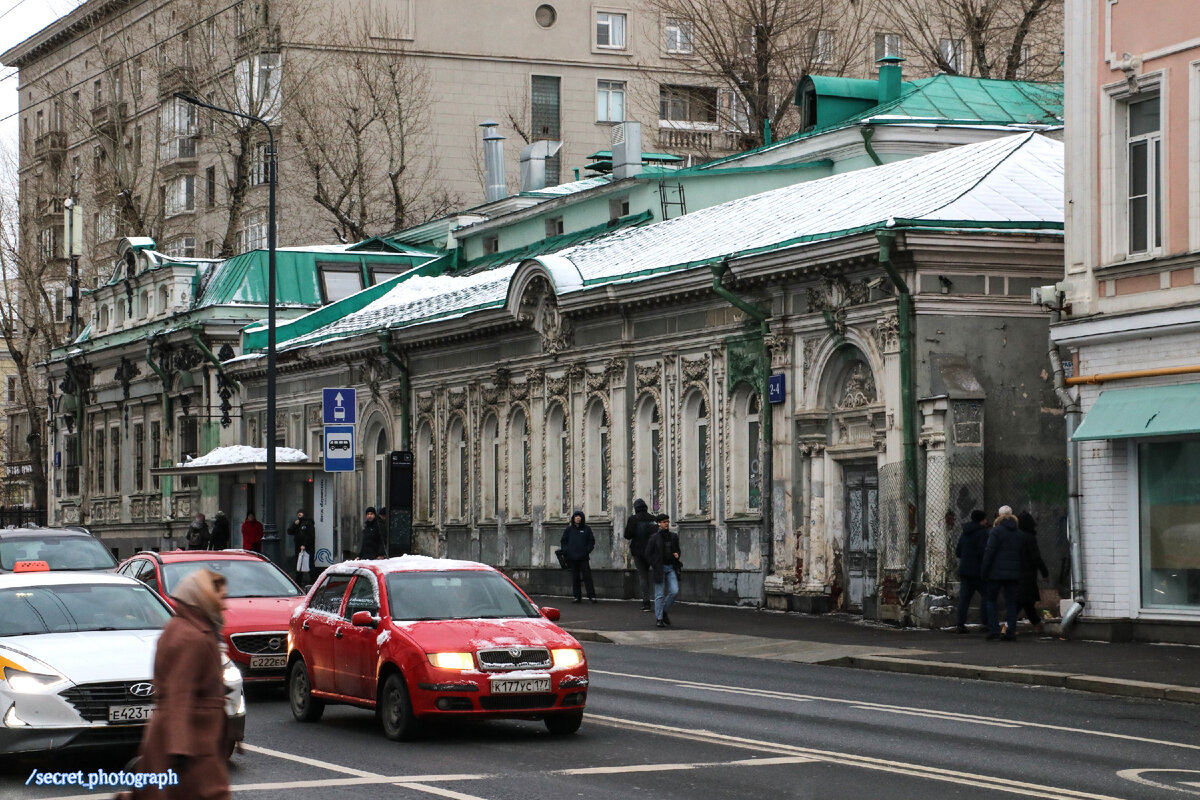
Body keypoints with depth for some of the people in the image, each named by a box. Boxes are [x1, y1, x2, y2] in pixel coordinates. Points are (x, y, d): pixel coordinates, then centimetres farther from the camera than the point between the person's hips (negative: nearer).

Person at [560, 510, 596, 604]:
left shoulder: (586, 529, 6)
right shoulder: (569, 529, 11)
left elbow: (592, 541, 6)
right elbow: (563, 542, 14)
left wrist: (587, 551, -7)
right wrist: (566, 551, -1)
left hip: (584, 558, -2)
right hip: (572, 558, 2)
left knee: (587, 576, -7)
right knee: (575, 578, 4)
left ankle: (592, 596, -6)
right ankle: (577, 597, 8)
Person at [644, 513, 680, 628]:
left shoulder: (674, 536, 8)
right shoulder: (654, 538, -4)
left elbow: (677, 550, 21)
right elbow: (648, 554, -2)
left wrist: (677, 555, -1)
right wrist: (655, 566, -9)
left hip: (671, 568, 4)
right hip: (659, 568, -4)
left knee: (674, 591, -6)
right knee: (659, 595, -1)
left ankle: (665, 611, 17)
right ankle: (659, 618, 7)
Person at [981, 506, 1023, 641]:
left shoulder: (996, 531, -8)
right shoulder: (1020, 533, 11)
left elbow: (989, 552, -13)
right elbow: (1022, 553, 14)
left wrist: (984, 571, -7)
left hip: (997, 572, -5)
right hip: (1014, 573, 5)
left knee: (991, 600, 5)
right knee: (1011, 602, 6)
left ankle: (993, 630, -5)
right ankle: (1011, 632, 2)